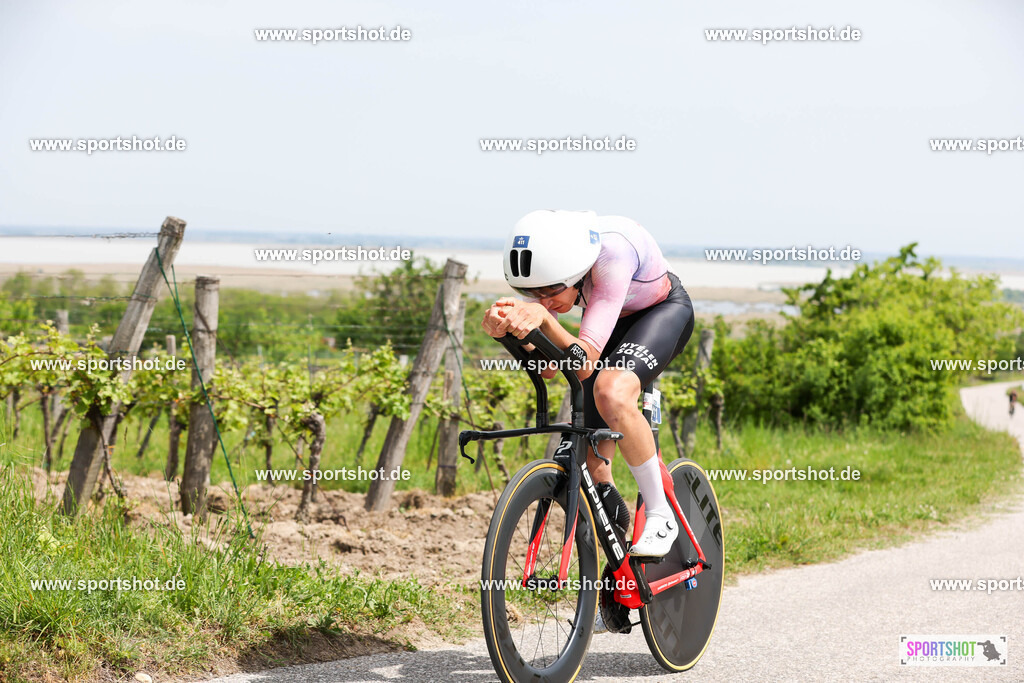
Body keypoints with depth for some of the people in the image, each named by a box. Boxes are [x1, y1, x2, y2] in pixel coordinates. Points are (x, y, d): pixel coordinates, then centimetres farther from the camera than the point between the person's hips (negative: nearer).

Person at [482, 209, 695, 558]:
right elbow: (547, 367, -25)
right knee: (592, 462, -1)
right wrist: (503, 325, -43)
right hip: (615, 322, 6)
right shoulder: (545, 268, -24)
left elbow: (584, 362, -44)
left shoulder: (613, 253, -41)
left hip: (664, 311, -6)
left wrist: (543, 317, -60)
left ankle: (661, 516, -20)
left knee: (611, 392, -36)